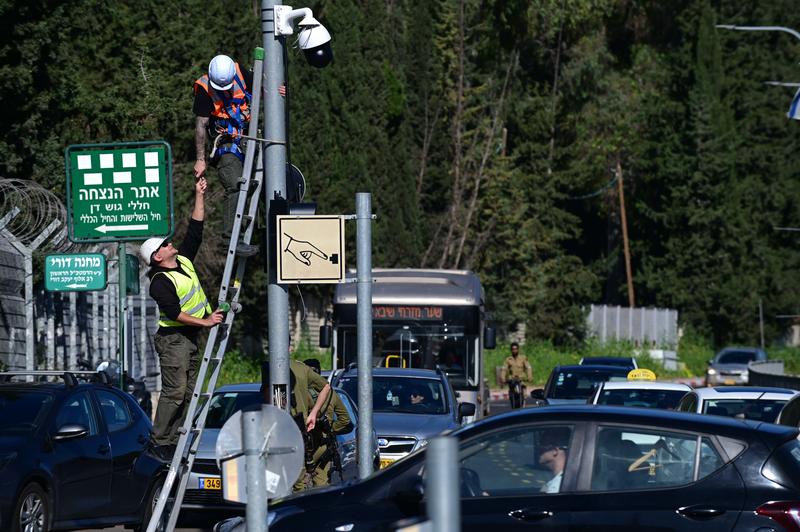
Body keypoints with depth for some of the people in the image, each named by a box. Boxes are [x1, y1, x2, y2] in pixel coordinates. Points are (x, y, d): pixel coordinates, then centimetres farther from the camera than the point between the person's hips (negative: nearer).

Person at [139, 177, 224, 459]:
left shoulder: (183, 261, 10)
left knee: (188, 392, 7)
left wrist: (199, 196, 9)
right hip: (173, 339, -9)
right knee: (174, 391, -11)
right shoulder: (160, 282, -15)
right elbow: (174, 313, -22)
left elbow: (195, 230, 14)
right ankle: (160, 442, -8)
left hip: (190, 338, 9)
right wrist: (205, 322, -20)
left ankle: (172, 441, 10)